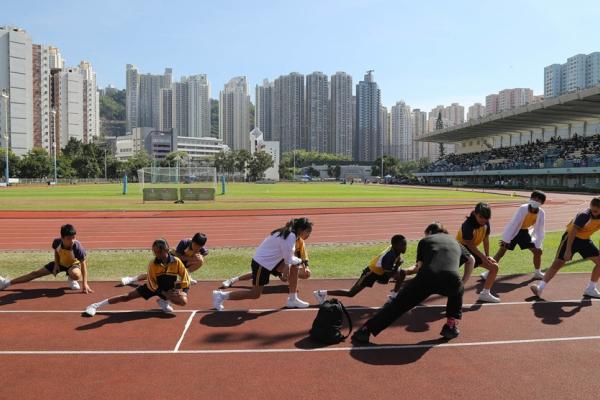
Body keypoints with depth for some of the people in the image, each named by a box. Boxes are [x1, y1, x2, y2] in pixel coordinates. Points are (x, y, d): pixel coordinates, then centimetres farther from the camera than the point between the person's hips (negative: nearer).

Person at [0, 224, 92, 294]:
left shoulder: (77, 247, -39)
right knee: (36, 273, 7)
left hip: (74, 264, -4)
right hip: (60, 263, 4)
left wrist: (85, 283, -34)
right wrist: (56, 264, -12)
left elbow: (83, 264, -31)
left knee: (75, 275, -41)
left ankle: (72, 280, -2)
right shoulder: (56, 242, -28)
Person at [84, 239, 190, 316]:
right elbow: (152, 283, -14)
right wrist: (164, 293, -22)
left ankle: (164, 301, 2)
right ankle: (96, 305, 5)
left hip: (170, 289, 0)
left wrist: (180, 289, -20)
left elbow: (185, 276, -10)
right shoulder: (153, 264, -21)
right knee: (128, 297, -6)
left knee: (183, 301, -27)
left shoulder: (176, 261, -22)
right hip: (154, 287, 0)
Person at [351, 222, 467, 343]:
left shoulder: (424, 241, 27)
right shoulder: (456, 243, 35)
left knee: (397, 304, 12)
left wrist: (405, 272, 43)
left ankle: (365, 330, 11)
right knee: (458, 291, 39)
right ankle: (451, 326, 27)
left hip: (426, 277, -2)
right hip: (452, 279, 2)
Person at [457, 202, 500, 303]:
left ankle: (485, 293, 11)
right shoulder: (468, 225, -27)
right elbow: (469, 244, -24)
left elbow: (485, 239, 4)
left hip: (473, 251, 8)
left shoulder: (486, 223, -5)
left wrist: (487, 256, -2)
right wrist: (482, 256, -23)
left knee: (494, 267, 6)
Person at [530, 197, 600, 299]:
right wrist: (568, 250, -34)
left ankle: (590, 289, 14)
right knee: (558, 263, -14)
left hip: (585, 239, 7)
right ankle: (540, 288, -17)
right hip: (571, 237, -7)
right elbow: (573, 232, -30)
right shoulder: (584, 215, -28)